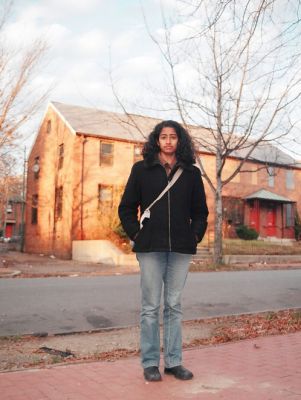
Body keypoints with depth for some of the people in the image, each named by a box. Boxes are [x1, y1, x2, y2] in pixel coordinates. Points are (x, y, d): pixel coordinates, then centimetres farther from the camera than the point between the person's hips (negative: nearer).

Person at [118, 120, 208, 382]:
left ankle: (174, 361, 20)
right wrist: (136, 235, -3)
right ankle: (150, 363, 15)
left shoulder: (191, 172, 10)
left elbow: (200, 210, 15)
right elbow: (126, 208, 7)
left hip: (181, 249, 2)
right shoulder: (141, 169, 4)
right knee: (151, 307, 3)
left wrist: (195, 236, 3)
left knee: (174, 306, 9)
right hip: (151, 248, -2)